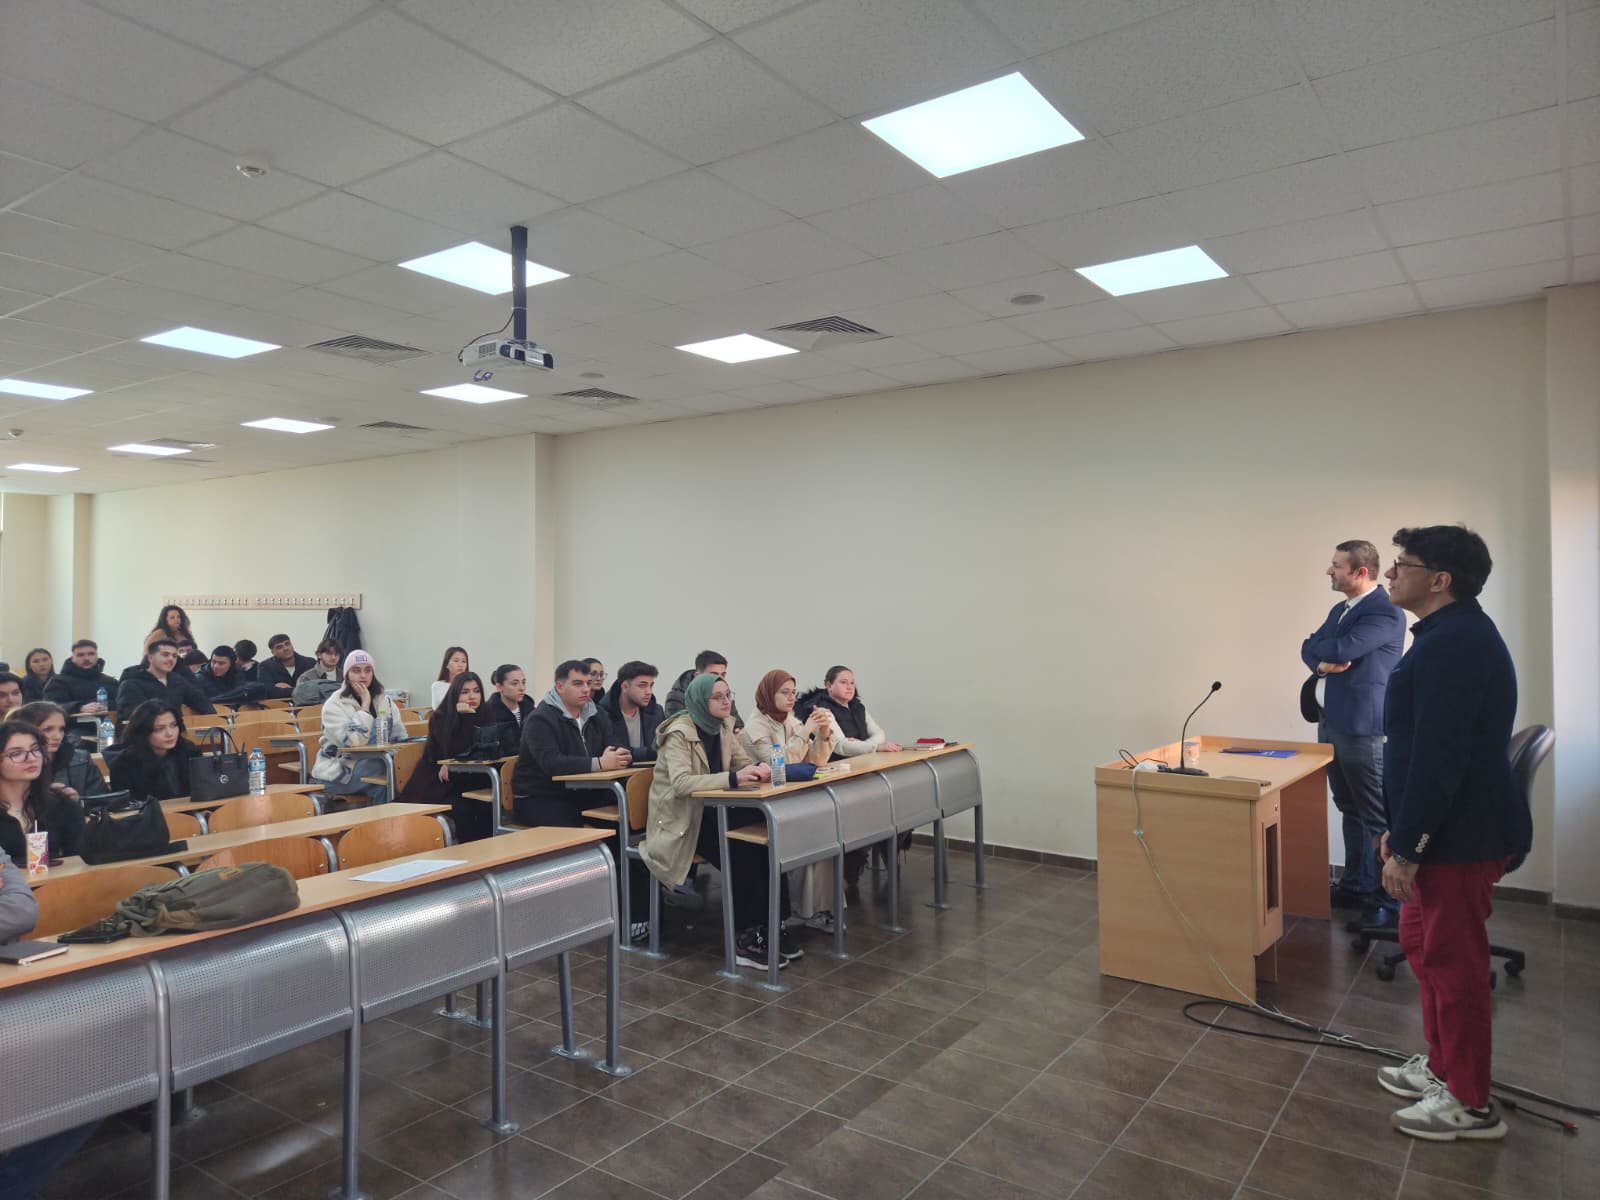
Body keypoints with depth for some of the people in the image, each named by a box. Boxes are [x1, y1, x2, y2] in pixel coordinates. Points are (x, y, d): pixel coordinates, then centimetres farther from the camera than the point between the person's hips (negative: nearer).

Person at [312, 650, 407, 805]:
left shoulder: (385, 700, 8)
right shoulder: (334, 705, -8)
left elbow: (400, 736, 2)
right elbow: (353, 741, -22)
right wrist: (365, 704, -17)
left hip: (372, 764, 5)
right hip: (338, 772, -5)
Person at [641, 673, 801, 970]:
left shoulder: (723, 727, 5)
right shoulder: (679, 732, -17)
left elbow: (743, 763, 11)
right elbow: (680, 783, -30)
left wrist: (758, 769, -14)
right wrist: (732, 778, -39)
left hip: (710, 811, 7)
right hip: (681, 821, -7)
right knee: (742, 855, -27)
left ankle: (769, 927, -10)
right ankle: (746, 939, -14)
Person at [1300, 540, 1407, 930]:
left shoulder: (1385, 612, -14)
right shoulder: (1339, 610, 15)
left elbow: (1343, 649, -25)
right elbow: (1308, 649, 12)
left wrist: (1322, 646, -2)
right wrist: (1323, 663, -11)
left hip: (1362, 727, -9)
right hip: (1330, 723, 9)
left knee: (1378, 817, -2)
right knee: (1350, 810, 17)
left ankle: (1389, 900, 5)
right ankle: (1355, 886, 28)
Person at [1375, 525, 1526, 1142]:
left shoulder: (1453, 644, -23)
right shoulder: (1451, 635, 13)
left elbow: (1437, 758, -26)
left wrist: (1406, 847, -21)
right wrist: (1398, 827, 22)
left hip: (1460, 837, -11)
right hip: (1447, 830, 11)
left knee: (1452, 961, 1)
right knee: (1422, 943, 20)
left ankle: (1470, 1104, 16)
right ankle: (1442, 1065, 35)